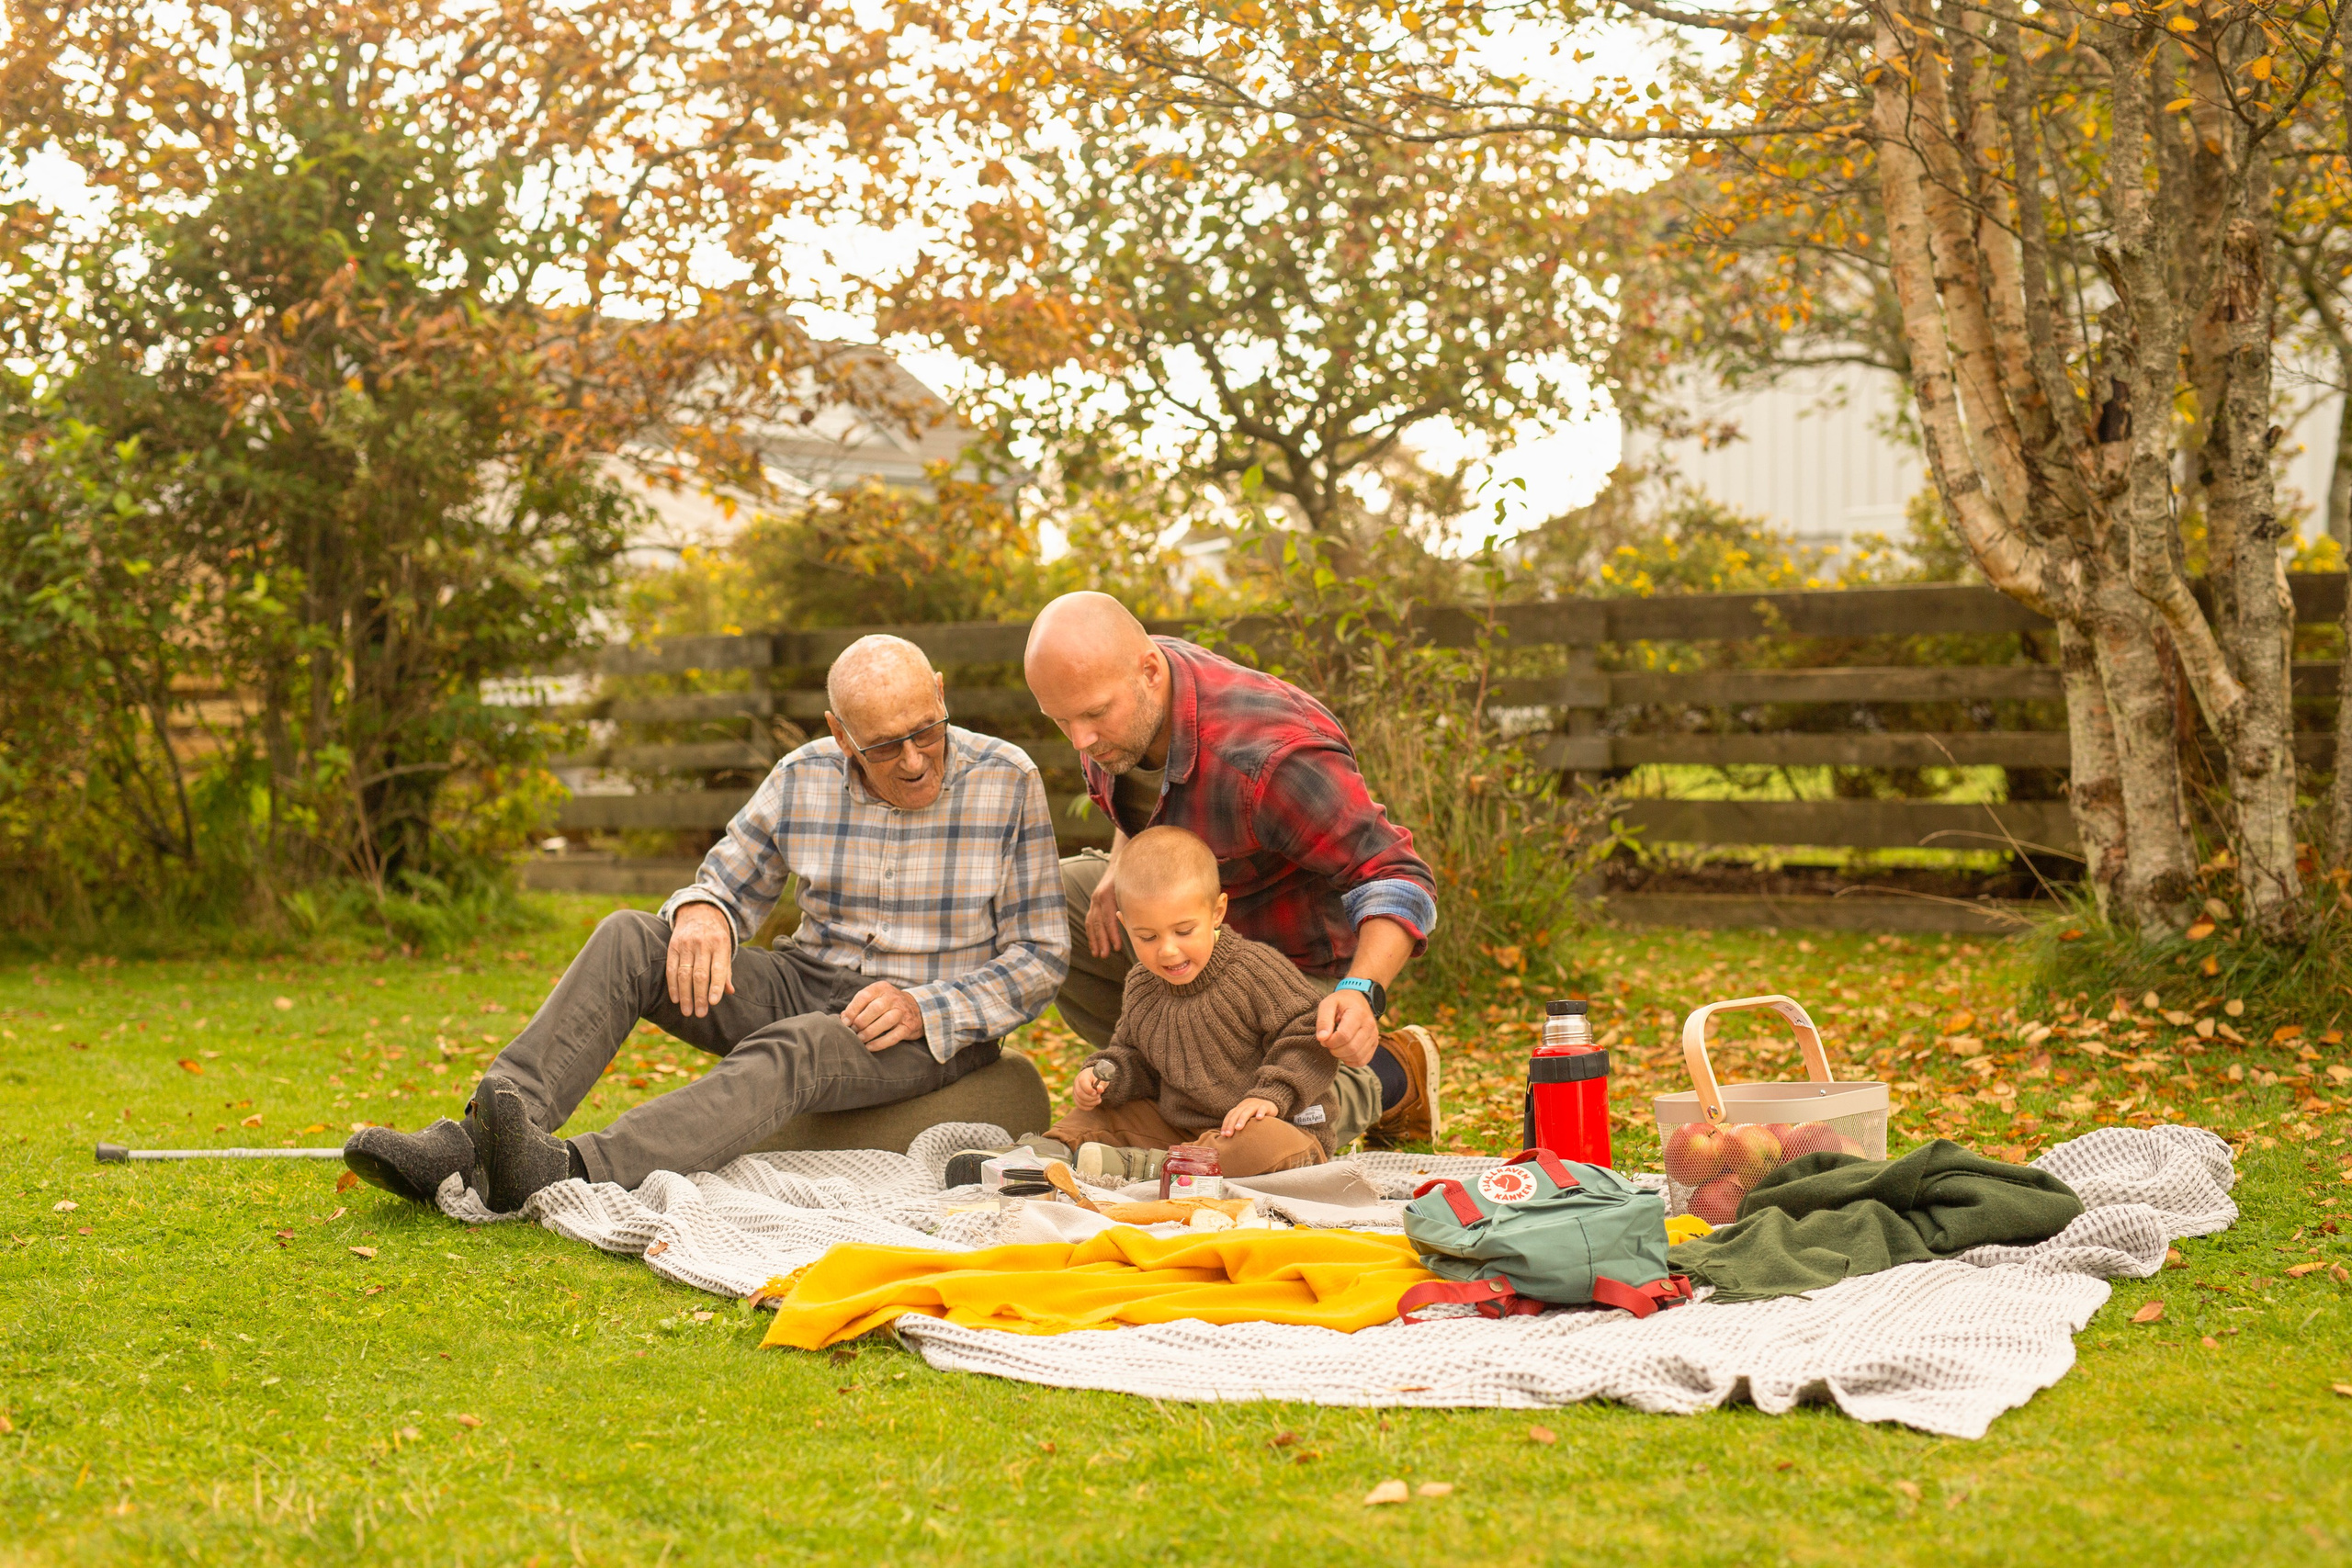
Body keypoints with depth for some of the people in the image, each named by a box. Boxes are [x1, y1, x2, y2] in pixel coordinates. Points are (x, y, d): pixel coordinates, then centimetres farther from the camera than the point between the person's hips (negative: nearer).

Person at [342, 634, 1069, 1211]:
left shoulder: (1008, 783, -9)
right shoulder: (804, 780, -1)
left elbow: (1040, 958, -6)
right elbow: (728, 881, 9)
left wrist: (923, 1009, -22)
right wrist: (702, 911, -18)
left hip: (933, 1030, -4)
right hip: (805, 985, 5)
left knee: (791, 1051, -38)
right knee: (628, 939, -18)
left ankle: (572, 1171, -58)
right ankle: (469, 1143, -34)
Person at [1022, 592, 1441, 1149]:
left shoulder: (1269, 758, -40)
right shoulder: (1101, 688, -14)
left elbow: (1399, 878, -34)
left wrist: (1362, 992, -52)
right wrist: (1121, 864, -11)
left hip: (1292, 957, -8)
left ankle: (1393, 1072, 12)